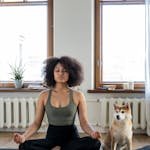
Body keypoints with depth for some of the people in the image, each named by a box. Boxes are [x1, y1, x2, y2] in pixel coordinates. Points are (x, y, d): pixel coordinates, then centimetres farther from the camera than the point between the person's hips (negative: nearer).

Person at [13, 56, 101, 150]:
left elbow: (84, 122, -3)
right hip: (52, 136, 1)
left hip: (71, 136, 0)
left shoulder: (78, 96, -1)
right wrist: (24, 136, -17)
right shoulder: (44, 95, 2)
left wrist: (92, 132, -26)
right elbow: (37, 123, 2)